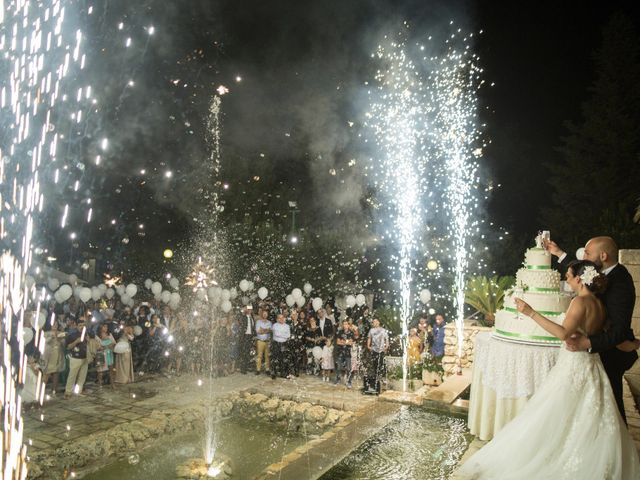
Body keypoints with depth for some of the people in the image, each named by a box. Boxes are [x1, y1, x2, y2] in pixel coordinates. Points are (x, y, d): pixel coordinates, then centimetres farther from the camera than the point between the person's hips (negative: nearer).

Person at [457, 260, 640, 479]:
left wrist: (531, 313, -32)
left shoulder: (580, 301, -17)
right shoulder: (598, 304, 8)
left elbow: (564, 333, -30)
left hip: (573, 366, -9)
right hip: (591, 365, 9)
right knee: (589, 424, 16)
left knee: (552, 419, 0)